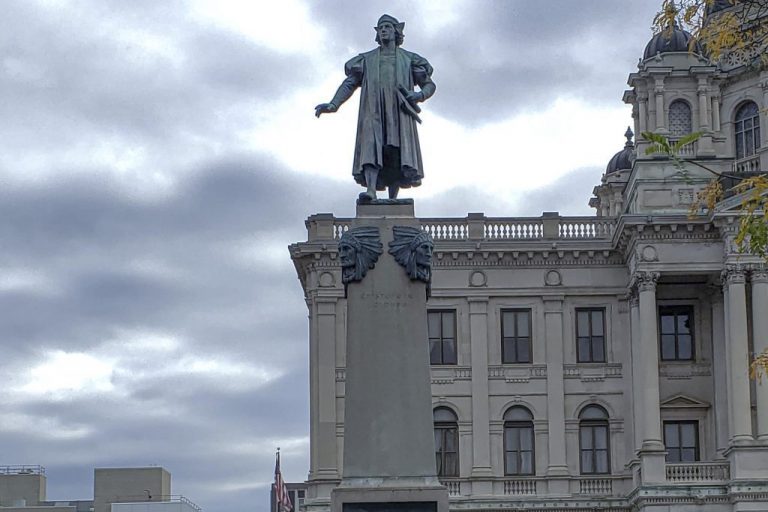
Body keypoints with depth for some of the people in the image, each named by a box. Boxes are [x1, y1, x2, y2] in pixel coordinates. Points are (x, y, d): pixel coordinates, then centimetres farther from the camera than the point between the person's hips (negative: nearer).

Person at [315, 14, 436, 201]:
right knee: (371, 145, -22)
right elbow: (349, 84, 14)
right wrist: (333, 105, -2)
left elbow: (430, 85, 18)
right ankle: (371, 190, -38)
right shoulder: (367, 59, 22)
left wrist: (420, 95, -6)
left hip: (399, 110, 0)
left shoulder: (408, 59, 19)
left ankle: (392, 199, -16)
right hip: (373, 111, 0)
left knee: (396, 155, -13)